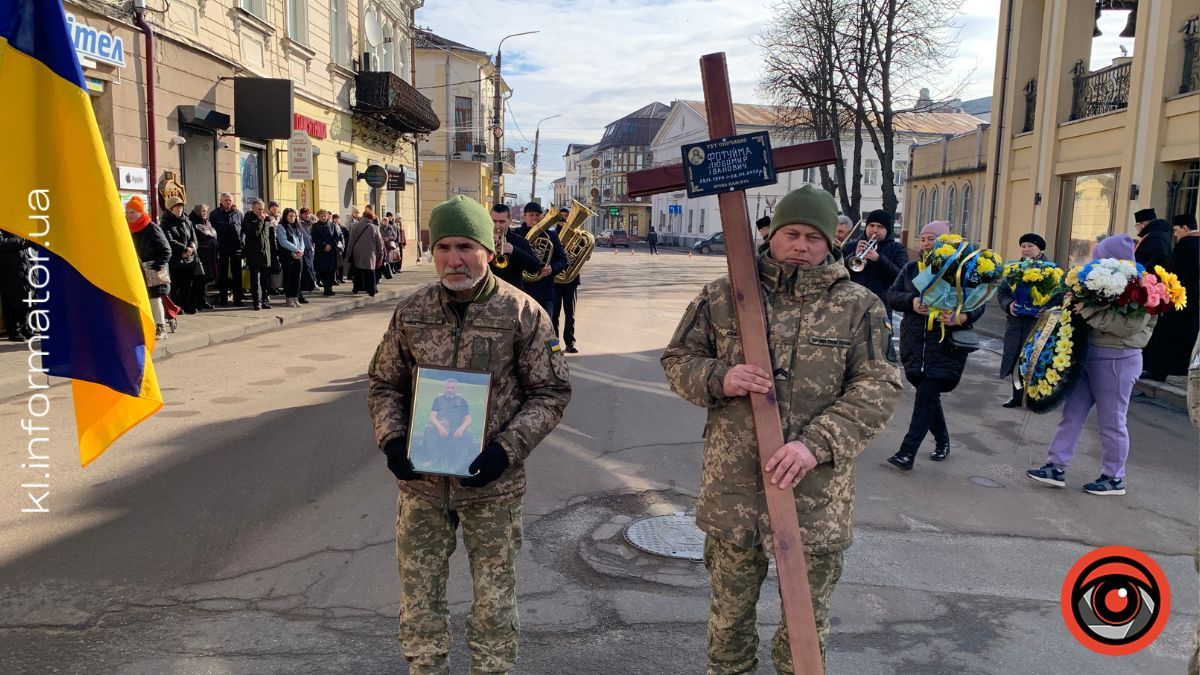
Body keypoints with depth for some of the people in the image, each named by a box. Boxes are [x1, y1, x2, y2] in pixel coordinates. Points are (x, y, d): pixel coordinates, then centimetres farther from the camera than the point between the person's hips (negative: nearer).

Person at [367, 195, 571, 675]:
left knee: (494, 605, 11)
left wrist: (507, 448, -17)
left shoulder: (522, 312, -10)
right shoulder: (411, 311, 0)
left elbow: (551, 392, -6)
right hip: (420, 480, 3)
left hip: (491, 483, -2)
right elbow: (384, 383, 9)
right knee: (419, 600, 16)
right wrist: (391, 440, -7)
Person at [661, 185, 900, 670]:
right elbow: (678, 360, 6)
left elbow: (878, 388, -7)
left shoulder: (859, 306, -2)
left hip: (817, 493, 0)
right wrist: (719, 378, -17)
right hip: (732, 486, 1)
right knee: (729, 612, 20)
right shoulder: (723, 294, 0)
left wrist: (817, 443, -21)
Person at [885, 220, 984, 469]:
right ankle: (942, 441, 33)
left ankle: (907, 453, -12)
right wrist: (912, 301, -17)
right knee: (928, 395, 12)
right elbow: (892, 295, 4)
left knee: (926, 395, -11)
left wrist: (960, 317, -22)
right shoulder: (912, 268, 12)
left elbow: (978, 304, -1)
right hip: (915, 344, 4)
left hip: (946, 345, -4)